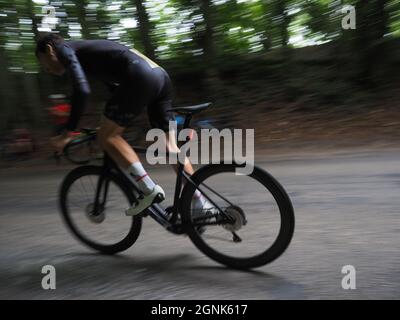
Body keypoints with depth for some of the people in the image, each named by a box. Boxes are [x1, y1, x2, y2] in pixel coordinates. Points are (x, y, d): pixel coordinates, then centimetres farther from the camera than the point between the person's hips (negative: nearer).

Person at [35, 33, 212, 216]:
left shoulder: (64, 49, 10)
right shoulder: (88, 48, 35)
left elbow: (82, 90, -9)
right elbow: (117, 87, 38)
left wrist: (67, 133, -4)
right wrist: (114, 122, 45)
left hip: (142, 77, -9)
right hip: (161, 76, 9)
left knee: (107, 136, 1)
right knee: (170, 147, 8)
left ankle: (150, 190, -4)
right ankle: (200, 204, 9)